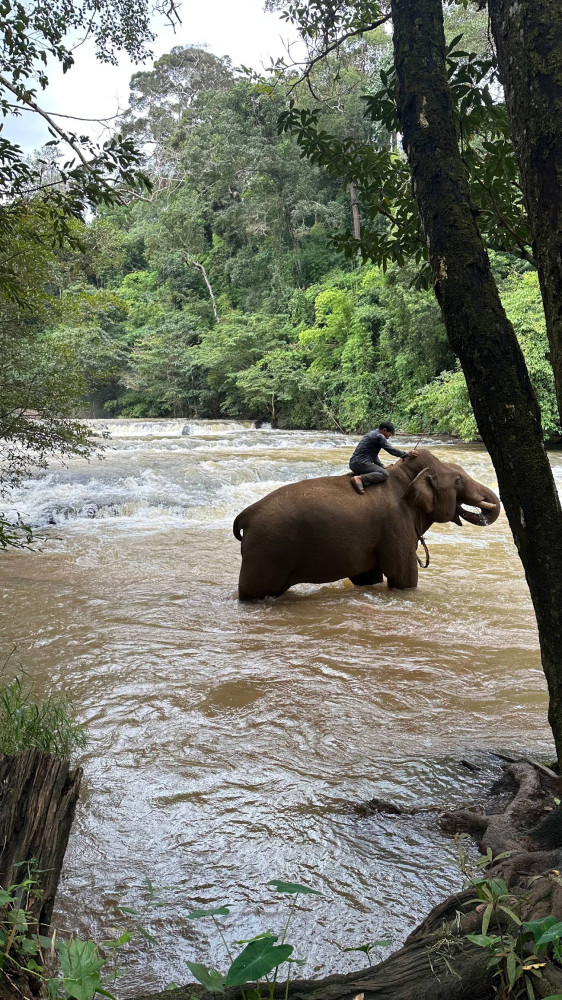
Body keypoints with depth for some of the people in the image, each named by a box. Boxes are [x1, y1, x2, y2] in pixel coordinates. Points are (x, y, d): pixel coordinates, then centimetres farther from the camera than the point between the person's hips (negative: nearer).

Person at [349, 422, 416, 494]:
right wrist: (407, 454, 5)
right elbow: (391, 450, -6)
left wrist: (383, 467, 23)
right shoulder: (379, 436, -7)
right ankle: (359, 478, -28)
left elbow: (374, 455, 27)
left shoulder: (371, 434, 24)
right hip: (361, 463, -10)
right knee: (384, 474, -19)